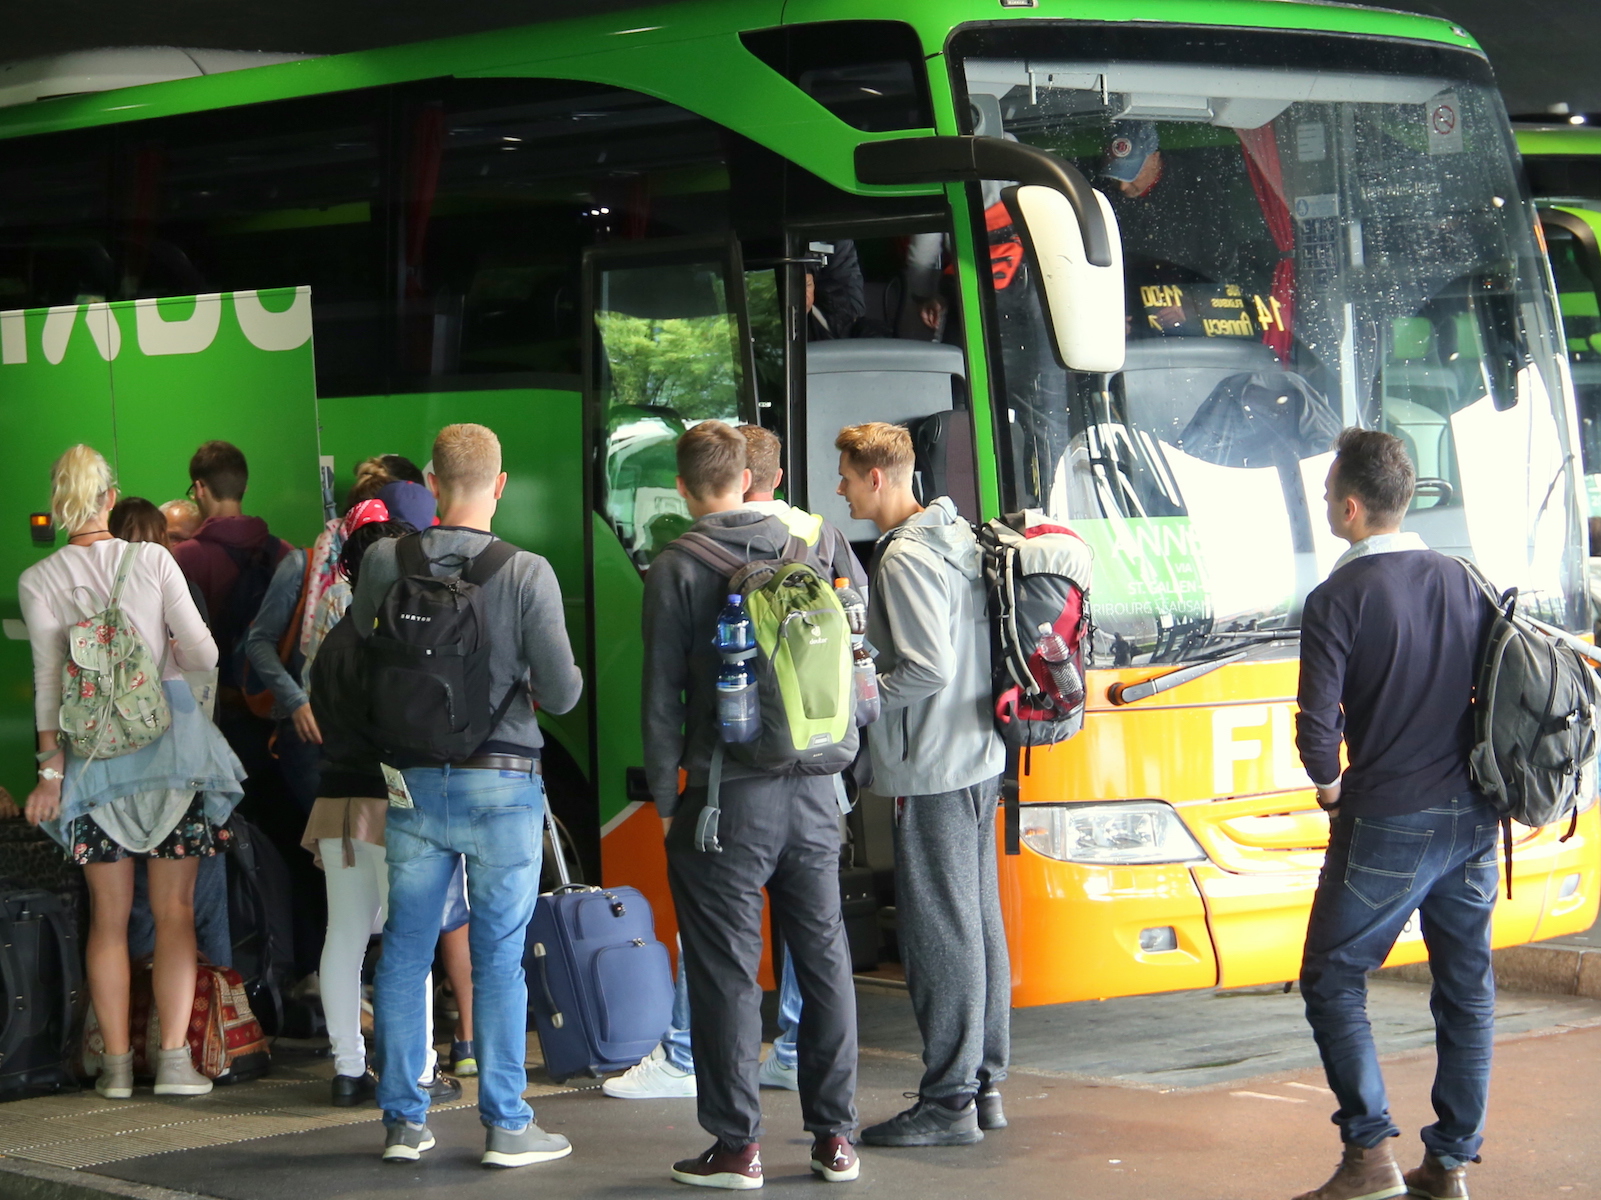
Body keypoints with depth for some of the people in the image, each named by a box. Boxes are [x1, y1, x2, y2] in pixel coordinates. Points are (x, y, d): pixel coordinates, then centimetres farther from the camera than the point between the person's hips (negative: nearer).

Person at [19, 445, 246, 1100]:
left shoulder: (38, 580, -2)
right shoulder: (153, 561, -2)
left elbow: (50, 678, -5)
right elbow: (203, 653, -2)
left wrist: (51, 765, -2)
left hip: (93, 748, 1)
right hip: (169, 740, 0)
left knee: (109, 916, 8)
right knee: (175, 911, 3)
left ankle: (117, 1062, 6)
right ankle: (174, 1058, -2)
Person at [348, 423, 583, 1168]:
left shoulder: (385, 562, -4)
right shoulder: (527, 574, -12)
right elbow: (561, 693, -13)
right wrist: (566, 680, 9)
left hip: (413, 784, 3)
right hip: (501, 785, -3)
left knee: (405, 952, 11)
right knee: (499, 958, 4)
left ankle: (404, 1120, 16)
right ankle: (506, 1126, 7)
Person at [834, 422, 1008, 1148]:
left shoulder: (906, 558, -17)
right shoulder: (959, 536, 12)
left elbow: (926, 671, -23)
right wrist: (871, 671, 18)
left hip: (931, 770, -10)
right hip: (979, 760, 10)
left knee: (938, 931, -6)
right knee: (978, 921, 13)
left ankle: (948, 1101, -2)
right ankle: (984, 1084, 20)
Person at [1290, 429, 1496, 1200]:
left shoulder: (1339, 599, -11)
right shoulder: (1462, 582, 7)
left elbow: (1317, 726, -17)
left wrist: (1330, 789, 1)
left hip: (1388, 824, -6)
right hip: (1473, 819, 6)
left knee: (1333, 980, 5)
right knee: (1467, 986, 11)